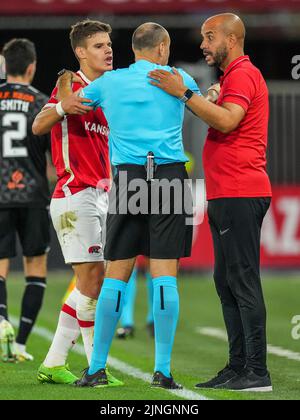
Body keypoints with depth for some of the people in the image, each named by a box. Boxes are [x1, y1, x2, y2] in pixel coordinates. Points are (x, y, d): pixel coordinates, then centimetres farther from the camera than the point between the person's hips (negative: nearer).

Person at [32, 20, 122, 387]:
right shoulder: (71, 85, -8)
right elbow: (38, 126, -22)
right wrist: (61, 108, -42)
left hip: (99, 196, 9)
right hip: (75, 196, -9)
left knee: (92, 282, 9)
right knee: (91, 280, -9)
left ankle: (53, 364, 13)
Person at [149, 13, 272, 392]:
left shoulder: (243, 74, -10)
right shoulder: (235, 76, 24)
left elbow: (227, 120, -26)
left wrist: (184, 94, -22)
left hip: (239, 195, -11)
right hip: (227, 195, 11)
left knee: (242, 281, -11)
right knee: (227, 282, 11)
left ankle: (256, 372, -12)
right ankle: (238, 367, 14)